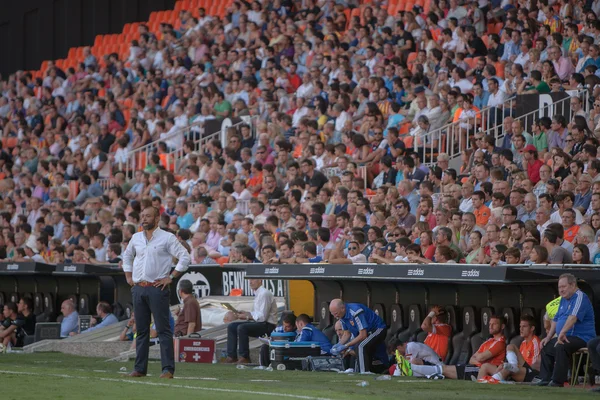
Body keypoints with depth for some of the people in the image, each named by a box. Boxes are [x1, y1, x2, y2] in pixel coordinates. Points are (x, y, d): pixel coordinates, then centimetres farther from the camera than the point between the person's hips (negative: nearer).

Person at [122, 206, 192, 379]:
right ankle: (139, 368, 13)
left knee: (163, 330, -8)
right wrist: (128, 277, 18)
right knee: (141, 330, 9)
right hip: (138, 288, 6)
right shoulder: (136, 238, 14)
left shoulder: (167, 238, -3)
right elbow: (127, 256, 30)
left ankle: (168, 369, -11)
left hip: (157, 288, -6)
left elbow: (185, 257, -6)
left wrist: (170, 277, -10)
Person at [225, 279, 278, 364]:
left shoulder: (264, 294, -16)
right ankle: (231, 356, 0)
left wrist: (246, 316, -15)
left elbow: (262, 317, -21)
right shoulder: (257, 294, 13)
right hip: (259, 323, 10)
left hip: (267, 325, -10)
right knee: (231, 327, 2)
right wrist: (244, 313, 3)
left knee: (242, 328, -28)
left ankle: (244, 358, -18)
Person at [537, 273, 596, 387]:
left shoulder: (580, 297, -14)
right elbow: (556, 320, 24)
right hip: (566, 337, 11)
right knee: (546, 347, 15)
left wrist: (562, 333, -40)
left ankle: (558, 381, -32)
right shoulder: (564, 299, 17)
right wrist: (548, 337, 13)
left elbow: (573, 317, -30)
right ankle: (546, 380, 13)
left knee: (561, 347, -34)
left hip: (581, 338, -11)